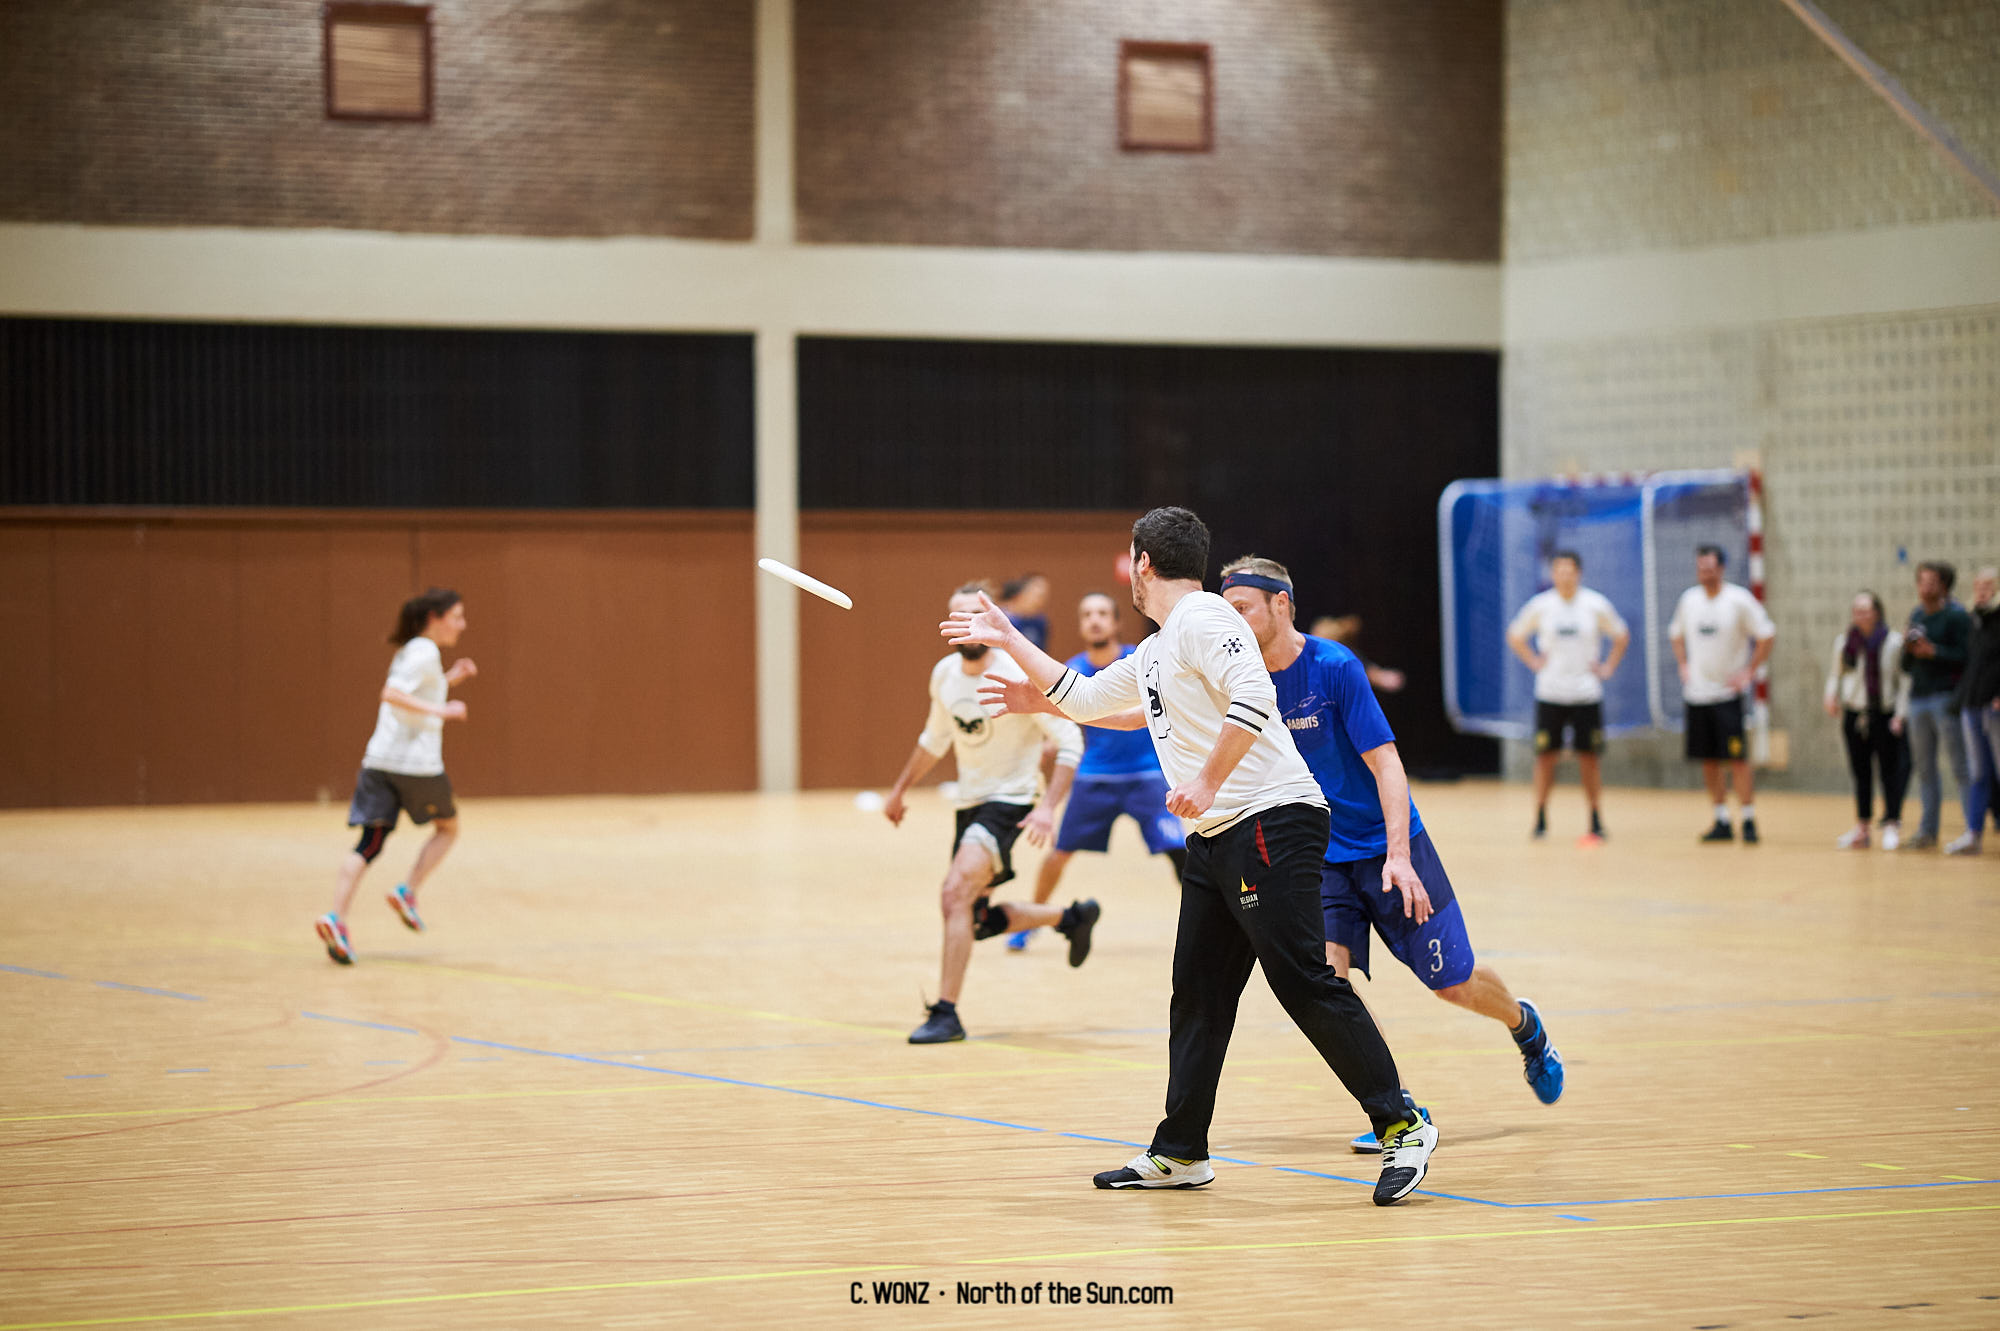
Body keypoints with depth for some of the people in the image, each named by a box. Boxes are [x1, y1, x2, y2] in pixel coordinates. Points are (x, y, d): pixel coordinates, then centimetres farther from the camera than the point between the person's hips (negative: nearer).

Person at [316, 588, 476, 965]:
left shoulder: (408, 652, 20)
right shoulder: (426, 652, -9)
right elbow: (391, 695, -21)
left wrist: (449, 679, 24)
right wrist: (441, 711, -19)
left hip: (378, 761, 7)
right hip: (416, 761, -7)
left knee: (369, 844, 0)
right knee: (448, 827, 17)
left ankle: (337, 918, -17)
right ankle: (408, 892, 3)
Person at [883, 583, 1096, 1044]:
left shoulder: (1019, 677, -18)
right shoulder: (944, 674, 2)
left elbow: (1070, 744, -15)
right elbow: (935, 738, 21)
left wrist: (1047, 808, -25)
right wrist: (900, 790, 24)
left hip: (1008, 804, -8)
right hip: (970, 804, 8)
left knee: (956, 896, -24)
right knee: (977, 920, 14)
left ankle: (945, 1014, -20)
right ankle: (1072, 917, 37)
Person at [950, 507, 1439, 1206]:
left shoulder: (1203, 618, -8)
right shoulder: (1153, 653, 23)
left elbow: (1253, 697, -23)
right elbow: (1083, 697, 37)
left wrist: (1208, 782, -25)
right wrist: (1007, 640, 40)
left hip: (1270, 824, -10)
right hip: (1216, 838, 10)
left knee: (1305, 981, -13)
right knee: (1198, 993, 9)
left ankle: (1402, 1127, -11)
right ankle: (1180, 1154, 15)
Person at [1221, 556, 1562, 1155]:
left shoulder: (1335, 666, -17)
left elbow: (1386, 766, -18)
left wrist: (1399, 857, -26)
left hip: (1384, 848, -3)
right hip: (1318, 854, 3)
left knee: (1454, 982, 4)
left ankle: (1525, 1027, 38)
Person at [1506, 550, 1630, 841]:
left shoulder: (1596, 605, -1)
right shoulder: (1540, 606, -1)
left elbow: (1621, 637, 12)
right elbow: (1515, 635, 14)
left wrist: (1607, 667, 4)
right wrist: (1534, 661, 4)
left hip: (1587, 694, 0)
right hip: (1550, 694, 0)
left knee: (1588, 757, 1)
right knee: (1545, 754, -2)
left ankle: (1595, 821, 10)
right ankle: (1541, 819, 8)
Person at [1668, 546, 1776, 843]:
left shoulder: (1739, 600, -8)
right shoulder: (1689, 599, 6)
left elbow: (1767, 636, -5)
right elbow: (1676, 634, 23)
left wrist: (1749, 672, -8)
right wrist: (1683, 665, 10)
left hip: (1727, 692, -5)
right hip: (1696, 693, 5)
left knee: (1737, 757, -8)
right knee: (1708, 759, 6)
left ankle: (1748, 820, -2)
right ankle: (1722, 821, 13)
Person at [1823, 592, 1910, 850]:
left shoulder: (1894, 642, -5)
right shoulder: (1844, 640, 5)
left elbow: (1905, 681, -1)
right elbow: (1835, 671, 18)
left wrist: (1901, 714, -7)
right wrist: (1831, 695, 0)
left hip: (1885, 713, -3)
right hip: (1854, 713, 4)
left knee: (1890, 769, -5)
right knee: (1860, 771, 8)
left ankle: (1892, 824, 0)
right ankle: (1861, 827, 14)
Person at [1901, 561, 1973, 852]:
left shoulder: (1957, 615, -5)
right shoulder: (1917, 616, 16)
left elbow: (1967, 657, -13)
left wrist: (1934, 652, -18)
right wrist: (1907, 649, -1)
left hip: (1947, 697, -7)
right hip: (1919, 697, 7)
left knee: (1959, 768, -8)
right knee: (1924, 767, 10)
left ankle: (1972, 831, -8)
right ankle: (1927, 830, 17)